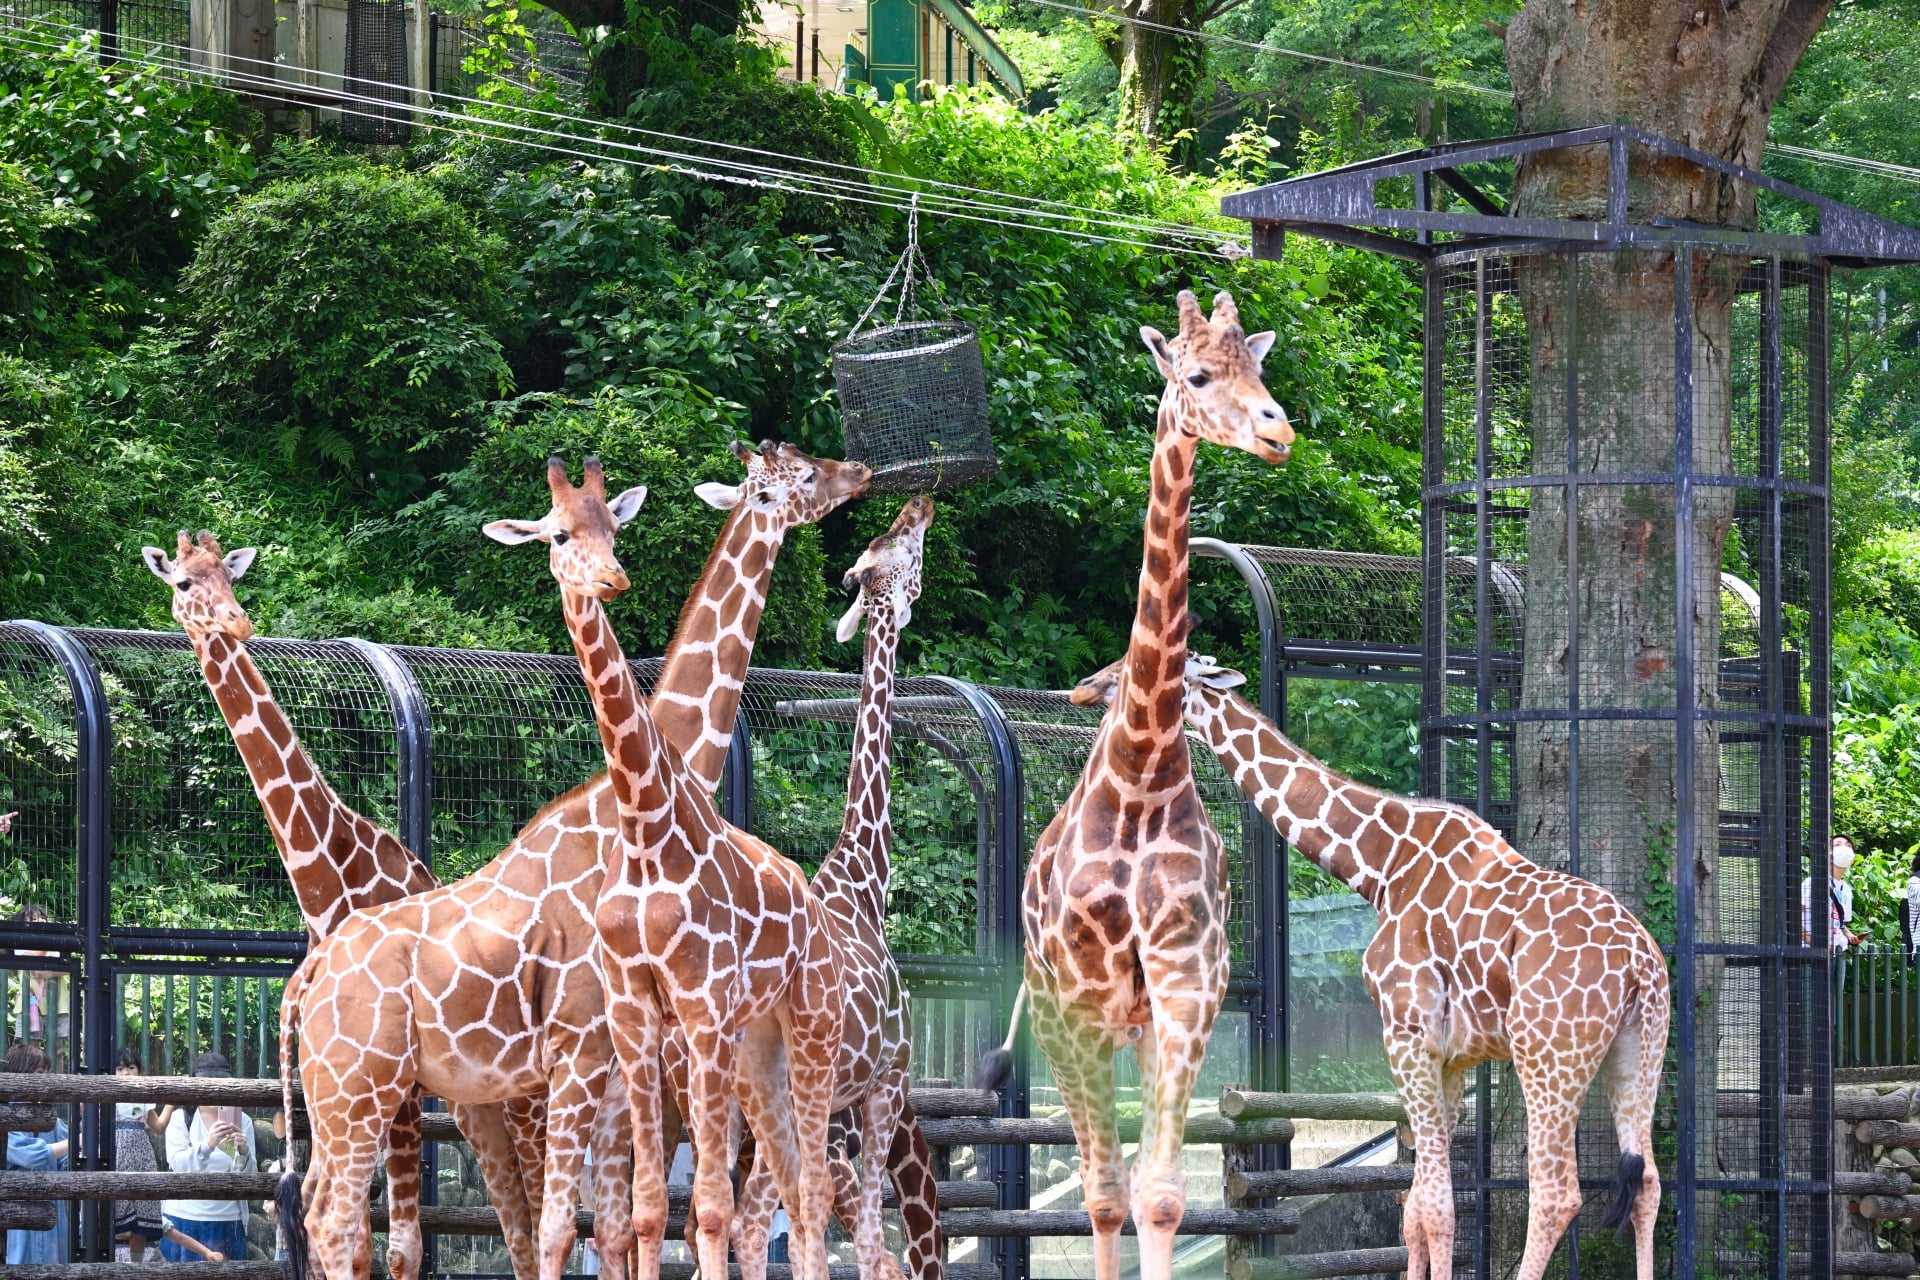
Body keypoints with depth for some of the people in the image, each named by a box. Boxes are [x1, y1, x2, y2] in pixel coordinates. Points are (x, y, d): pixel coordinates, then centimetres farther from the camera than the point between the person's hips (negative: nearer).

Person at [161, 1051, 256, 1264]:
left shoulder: (241, 1121, 4)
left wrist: (243, 1153, -24)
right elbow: (178, 1164, -11)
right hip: (184, 1217, 0)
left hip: (226, 1220, 0)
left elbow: (246, 1178, -2)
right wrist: (207, 1145, -29)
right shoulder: (180, 1119, 3)